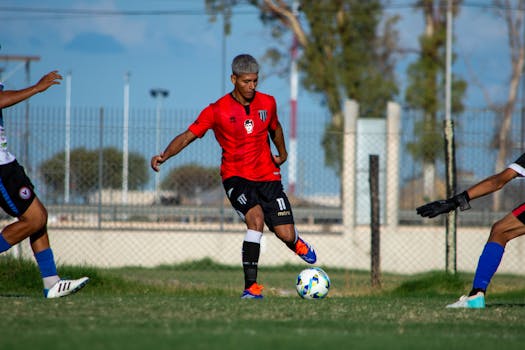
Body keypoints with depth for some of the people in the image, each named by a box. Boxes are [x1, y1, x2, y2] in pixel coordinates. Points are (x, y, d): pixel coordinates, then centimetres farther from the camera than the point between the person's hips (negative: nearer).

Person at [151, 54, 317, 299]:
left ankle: (296, 244, 38)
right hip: (236, 177, -3)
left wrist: (282, 153, 17)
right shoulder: (217, 110, -9)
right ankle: (251, 286, -25)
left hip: (267, 176, 3)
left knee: (285, 234, -4)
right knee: (255, 217, -30)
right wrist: (164, 156, -25)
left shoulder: (267, 103, 2)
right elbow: (188, 136, -11)